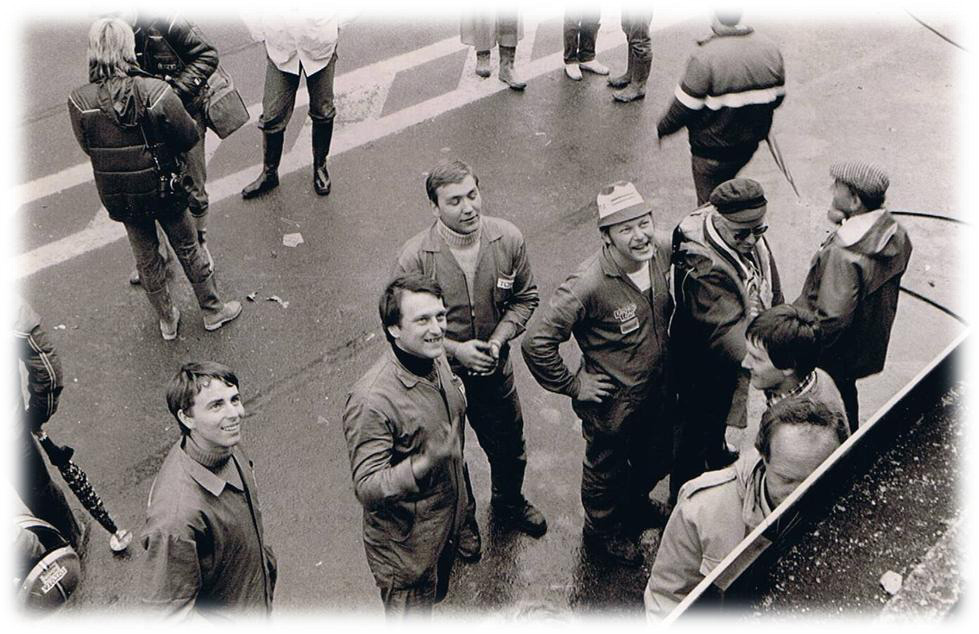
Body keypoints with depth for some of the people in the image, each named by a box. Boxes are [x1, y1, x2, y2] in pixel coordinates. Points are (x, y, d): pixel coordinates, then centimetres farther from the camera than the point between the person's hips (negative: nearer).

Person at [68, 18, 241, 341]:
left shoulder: (79, 102, -18)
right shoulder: (157, 93, -24)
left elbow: (88, 147, -3)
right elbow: (190, 137, -13)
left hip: (116, 194, 2)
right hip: (163, 189, -2)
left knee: (146, 258, 22)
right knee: (188, 248, 21)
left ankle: (167, 321, 39)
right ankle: (213, 310, 36)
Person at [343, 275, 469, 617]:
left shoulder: (436, 358, -7)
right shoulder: (371, 400, -34)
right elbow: (367, 488, -34)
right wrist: (426, 463, -47)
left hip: (448, 524, 8)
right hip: (405, 544, -7)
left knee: (435, 598, 30)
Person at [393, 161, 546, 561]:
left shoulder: (508, 239, -17)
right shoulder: (416, 257, -25)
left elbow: (525, 297, -2)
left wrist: (498, 339, -17)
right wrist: (455, 349, -25)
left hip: (494, 370, 3)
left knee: (509, 447, 25)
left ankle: (509, 503, 59)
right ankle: (462, 520, 52)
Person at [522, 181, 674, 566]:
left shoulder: (661, 255, -13)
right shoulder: (589, 286, -34)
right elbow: (536, 343, -30)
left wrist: (666, 348, 11)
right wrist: (572, 386, -20)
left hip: (660, 392, 7)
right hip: (612, 403, -6)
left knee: (656, 460, 30)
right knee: (607, 470, 21)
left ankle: (636, 504, 62)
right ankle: (602, 531, 50)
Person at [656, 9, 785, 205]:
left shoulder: (706, 56, -24)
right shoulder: (770, 48, -5)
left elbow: (685, 106, -20)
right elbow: (778, 95, 5)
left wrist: (663, 128, -3)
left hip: (712, 149, -6)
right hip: (749, 144, 6)